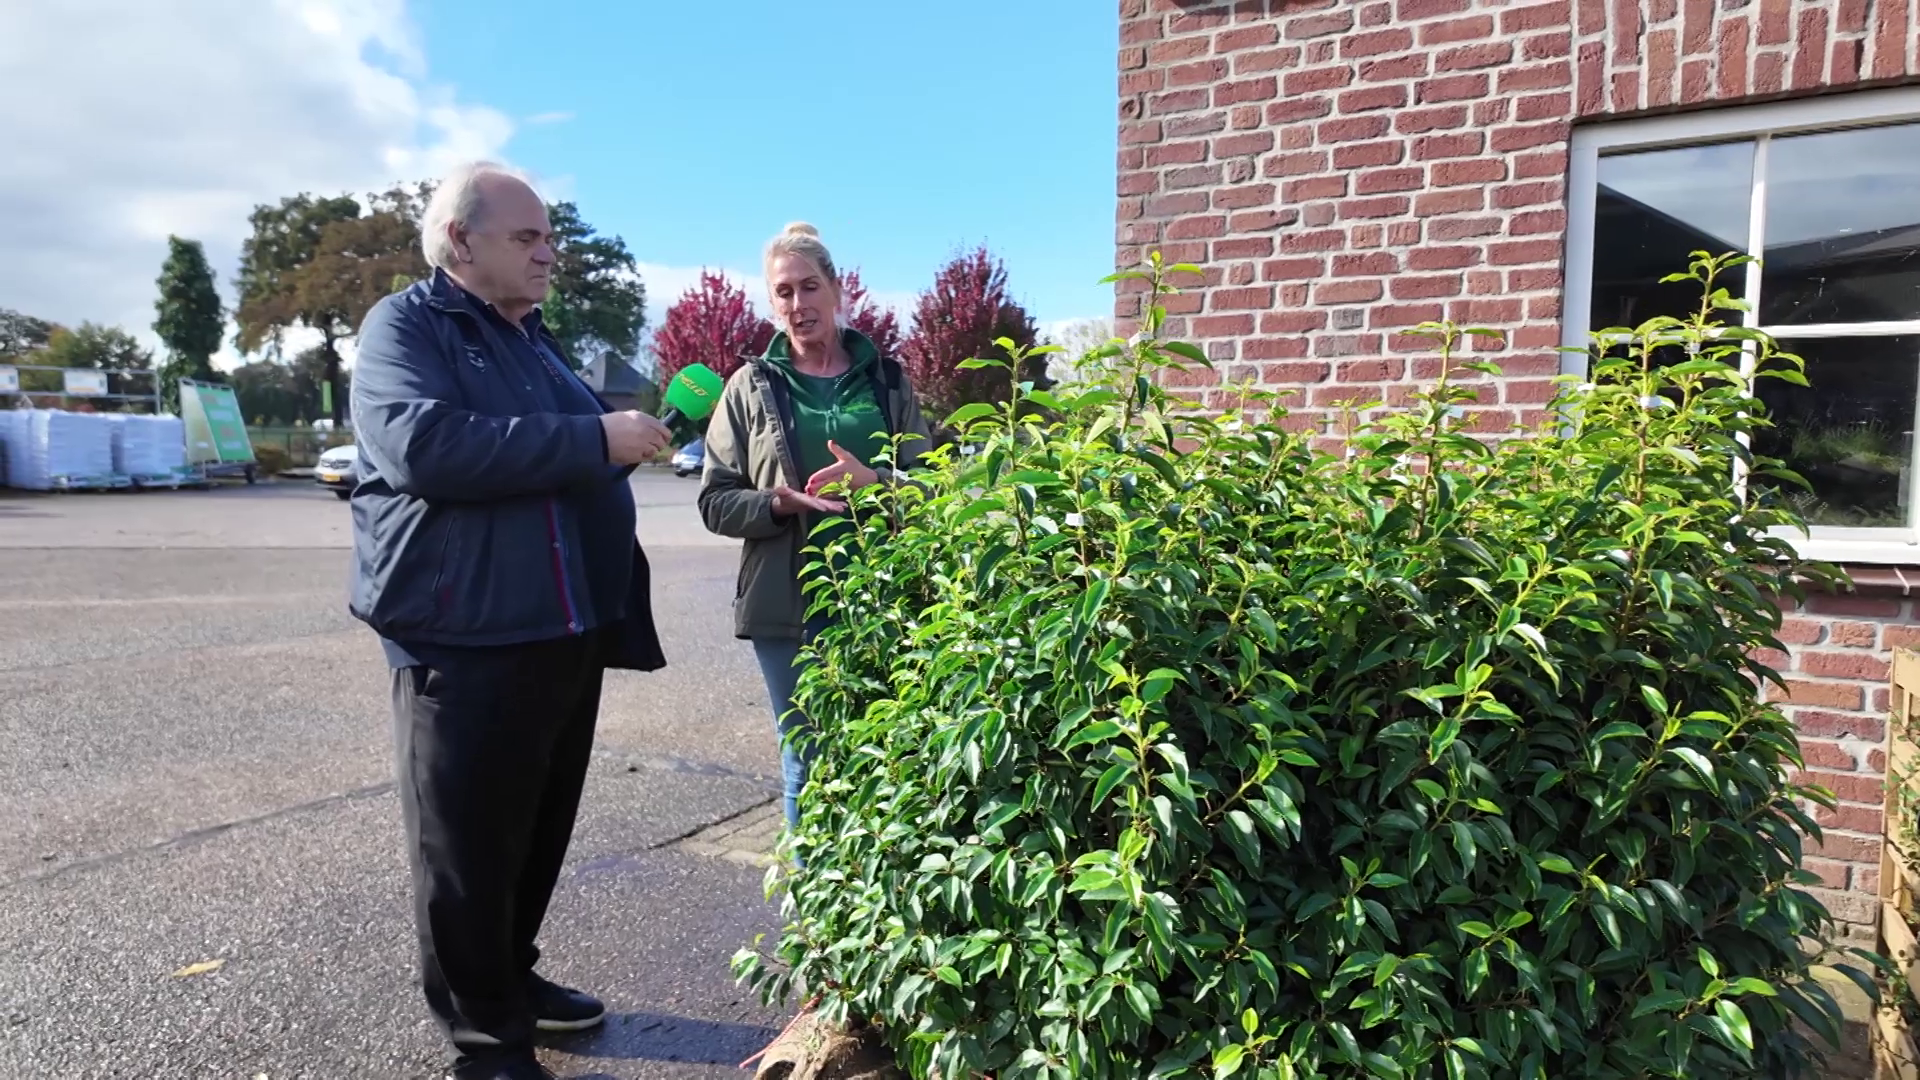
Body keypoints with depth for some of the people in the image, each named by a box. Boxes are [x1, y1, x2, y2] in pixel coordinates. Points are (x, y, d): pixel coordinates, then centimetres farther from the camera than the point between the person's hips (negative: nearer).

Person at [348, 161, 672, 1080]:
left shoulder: (535, 341, 19)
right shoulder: (404, 325, -6)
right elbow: (423, 445, -25)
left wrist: (633, 435, 10)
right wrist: (594, 440, -22)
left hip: (566, 632, 8)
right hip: (466, 638, -8)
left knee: (540, 834, 18)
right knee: (467, 847, 5)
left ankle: (512, 979, 37)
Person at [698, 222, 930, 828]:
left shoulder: (885, 379, 7)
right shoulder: (752, 387, 5)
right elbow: (715, 502, 4)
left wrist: (874, 482, -16)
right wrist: (781, 503, -16)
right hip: (788, 604, 0)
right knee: (806, 766, 8)